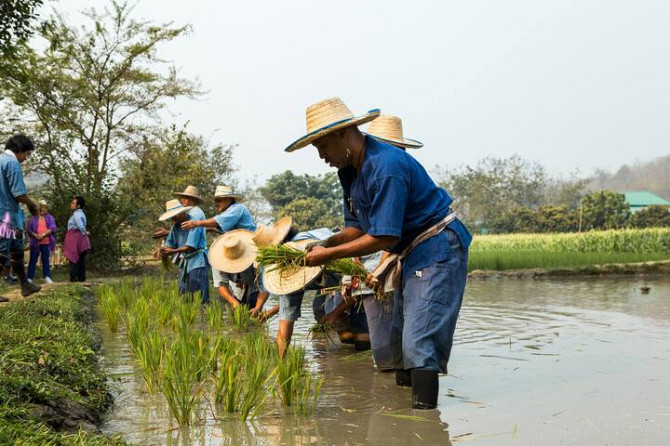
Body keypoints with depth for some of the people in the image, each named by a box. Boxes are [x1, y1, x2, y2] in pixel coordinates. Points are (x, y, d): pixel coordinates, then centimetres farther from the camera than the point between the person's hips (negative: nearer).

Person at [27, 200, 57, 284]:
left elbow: (52, 228, -4)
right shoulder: (33, 218, 7)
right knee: (33, 260, 0)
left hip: (46, 243, 0)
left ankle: (47, 277, 7)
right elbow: (29, 229, 3)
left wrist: (43, 234, -16)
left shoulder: (50, 218, 8)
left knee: (46, 260, 4)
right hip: (35, 242, 0)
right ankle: (30, 278, 2)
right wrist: (35, 235, -14)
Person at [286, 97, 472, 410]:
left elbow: (383, 237, -27)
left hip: (437, 251, -10)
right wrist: (323, 245, -10)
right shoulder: (349, 170, 6)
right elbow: (357, 228, 9)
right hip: (410, 255, 11)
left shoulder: (386, 167, -26)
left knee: (419, 343, -15)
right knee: (400, 339, 15)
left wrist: (330, 255, -19)